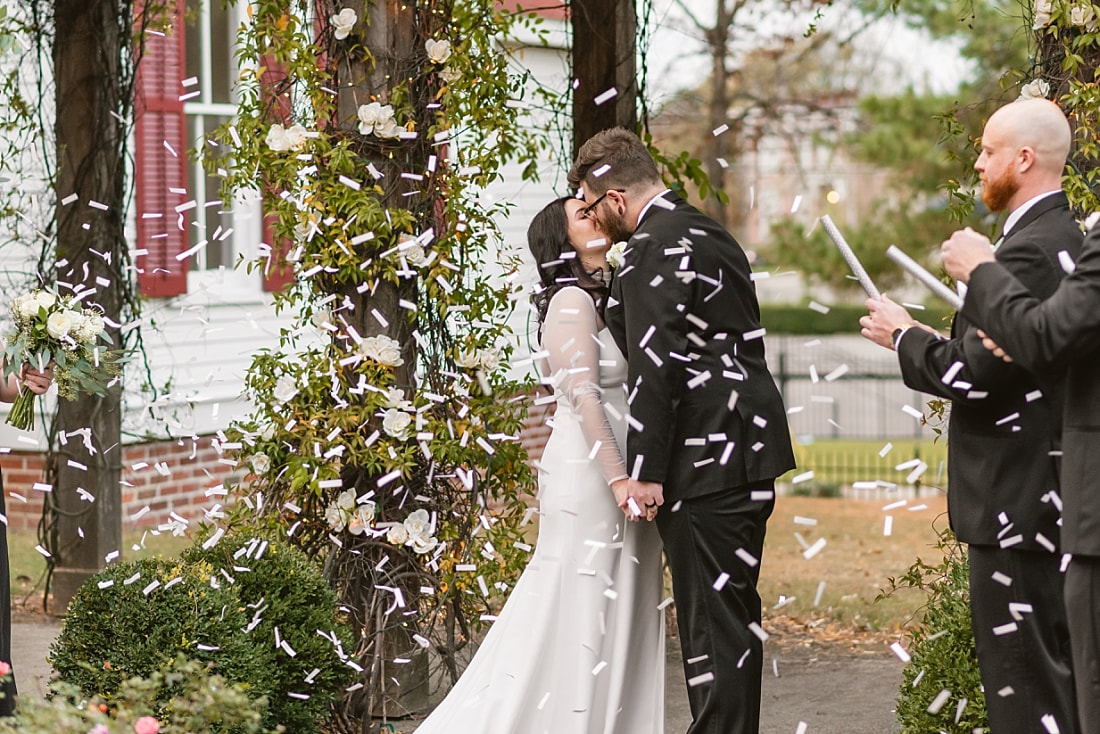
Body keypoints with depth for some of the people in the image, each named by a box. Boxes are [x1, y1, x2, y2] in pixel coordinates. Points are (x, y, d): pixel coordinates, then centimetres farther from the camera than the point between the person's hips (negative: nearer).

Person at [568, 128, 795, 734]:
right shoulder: (706, 232, 18)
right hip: (746, 452, 10)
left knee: (712, 621, -7)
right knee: (732, 615, 16)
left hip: (705, 461, -10)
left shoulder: (653, 251, -13)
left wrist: (644, 472, -17)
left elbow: (655, 368, -19)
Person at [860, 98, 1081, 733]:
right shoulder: (1067, 238, 12)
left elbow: (975, 374, -22)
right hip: (1055, 488, 10)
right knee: (1058, 664, 15)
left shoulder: (1029, 253, -19)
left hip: (1016, 499, -10)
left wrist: (905, 337, -6)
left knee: (1023, 678, -5)